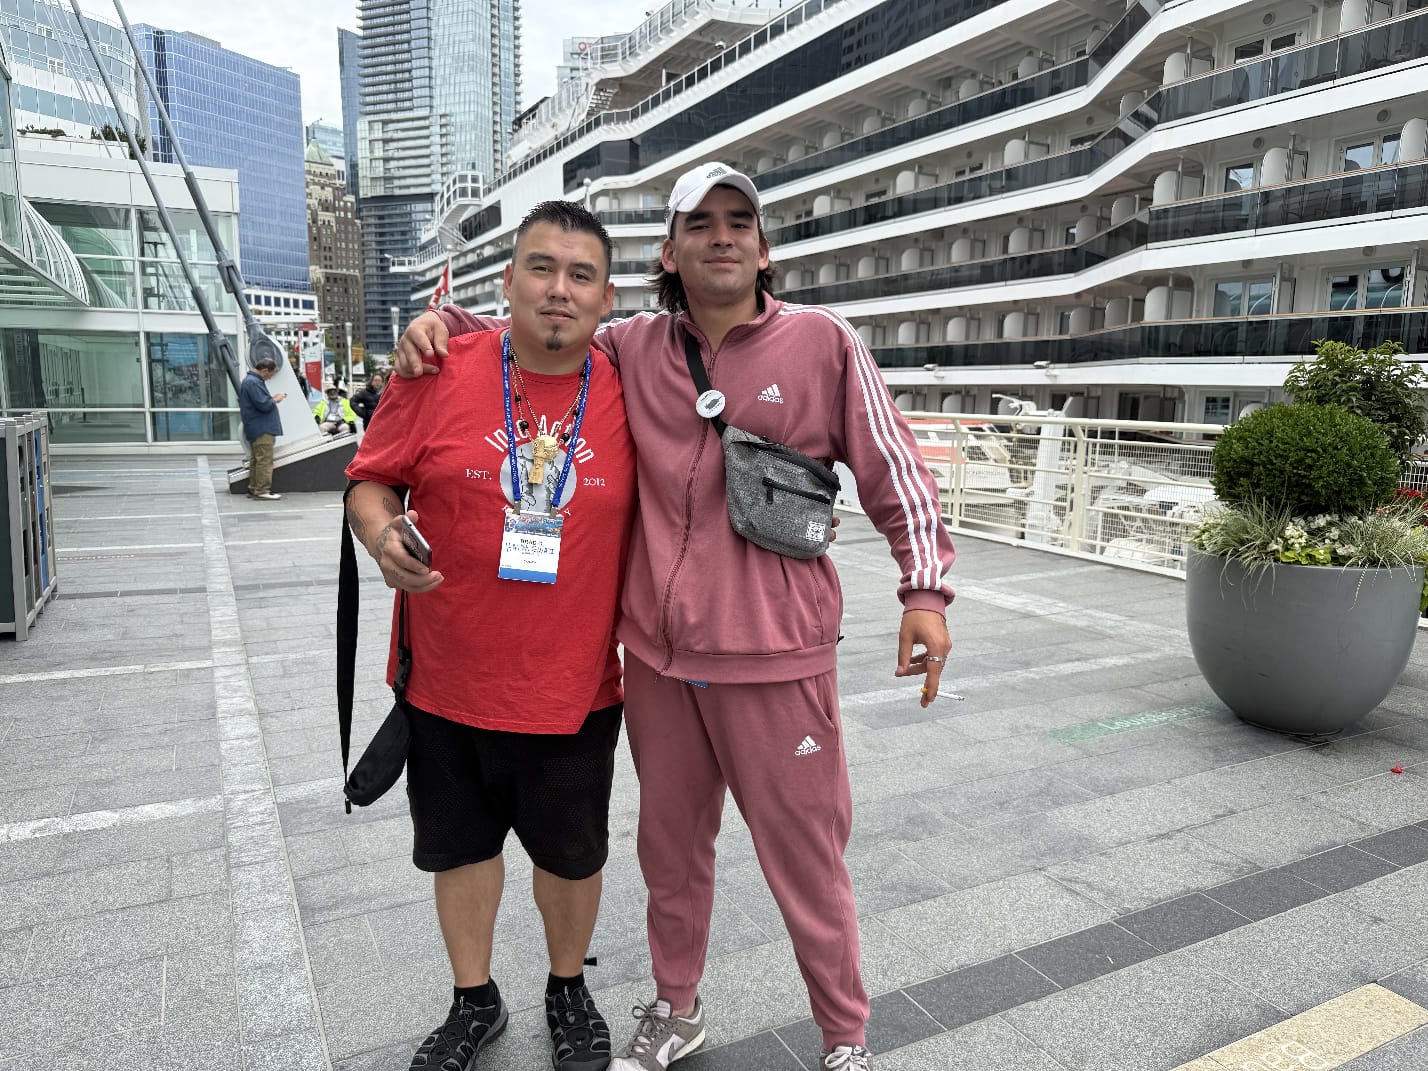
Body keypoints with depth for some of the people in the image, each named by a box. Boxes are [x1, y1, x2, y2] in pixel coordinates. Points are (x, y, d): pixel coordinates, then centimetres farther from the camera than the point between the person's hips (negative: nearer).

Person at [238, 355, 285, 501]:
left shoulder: (250, 380, 16)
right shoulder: (253, 382, -19)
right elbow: (264, 405, -24)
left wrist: (272, 398, 10)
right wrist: (275, 400, -7)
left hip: (256, 429, 11)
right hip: (262, 429, -11)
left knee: (256, 459, 15)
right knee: (265, 460, -9)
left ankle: (253, 489, 21)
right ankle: (262, 490, -8)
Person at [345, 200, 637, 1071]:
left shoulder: (628, 398, -5)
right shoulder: (440, 373, -7)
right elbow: (371, 482, 0)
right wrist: (381, 532, -20)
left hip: (575, 689, 0)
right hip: (449, 681, 1)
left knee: (573, 854, 18)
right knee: (462, 846, 20)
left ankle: (569, 991, 47)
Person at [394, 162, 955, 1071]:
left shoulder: (823, 342, -3)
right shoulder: (634, 347, 4)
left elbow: (894, 470, -2)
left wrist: (926, 591, -10)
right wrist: (444, 323, -1)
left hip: (775, 657, -3)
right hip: (657, 654, 4)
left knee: (805, 860, 9)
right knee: (671, 845, 21)